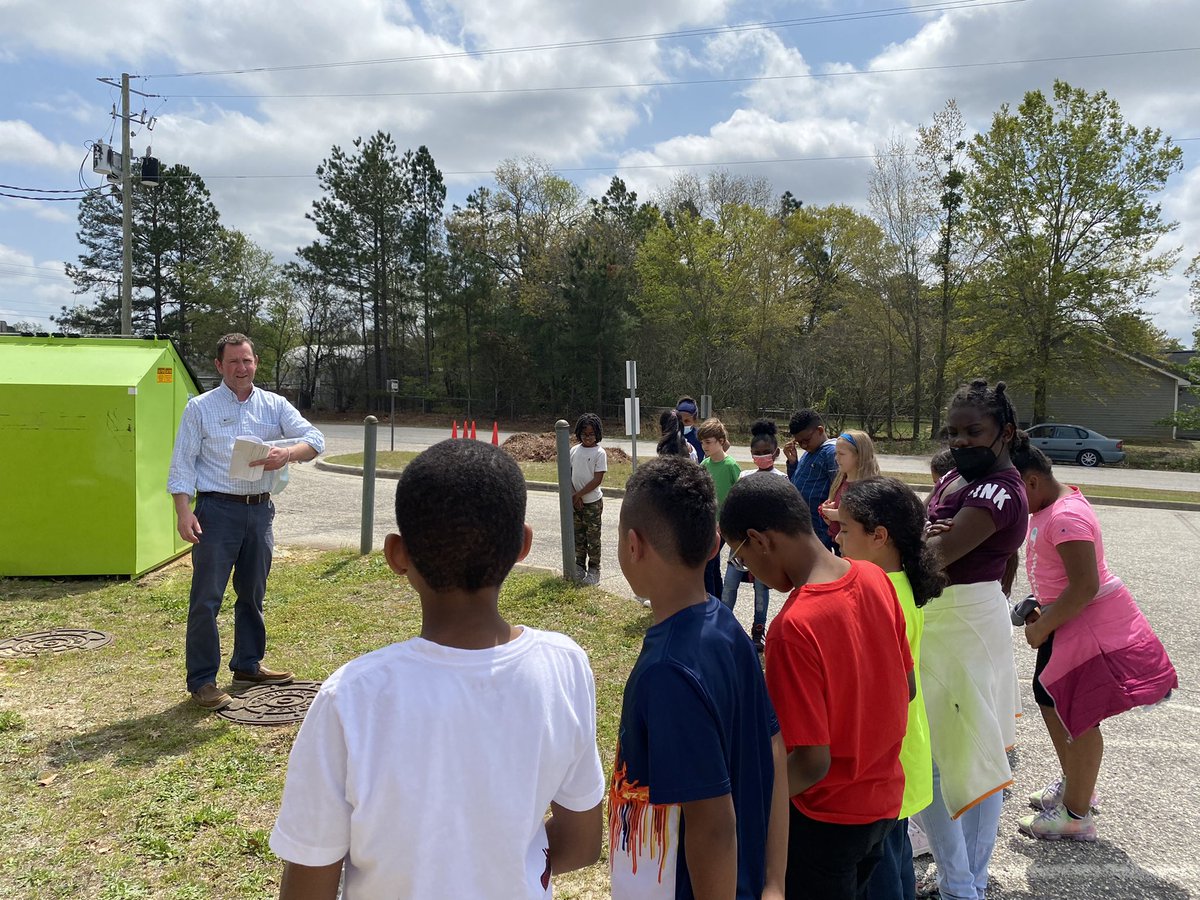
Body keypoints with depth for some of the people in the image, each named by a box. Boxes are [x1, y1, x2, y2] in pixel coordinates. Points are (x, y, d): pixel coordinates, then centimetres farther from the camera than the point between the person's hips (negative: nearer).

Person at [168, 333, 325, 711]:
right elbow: (182, 464, -3)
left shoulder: (275, 405, 7)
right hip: (217, 509, -4)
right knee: (206, 598, -3)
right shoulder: (200, 408, 0)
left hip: (260, 509, 4)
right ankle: (201, 681, 7)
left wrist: (288, 453, -26)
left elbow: (315, 439, -4)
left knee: (253, 593, 16)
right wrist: (183, 512, -15)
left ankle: (248, 666, 33)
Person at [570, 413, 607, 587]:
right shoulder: (574, 450, 4)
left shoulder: (599, 453, -9)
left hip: (592, 502, -5)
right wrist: (574, 496, -7)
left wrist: (579, 495, -13)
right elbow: (568, 475, 5)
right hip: (575, 501, 5)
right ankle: (580, 565, 25)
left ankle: (594, 569, 11)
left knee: (593, 536, 2)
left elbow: (597, 480, -13)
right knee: (578, 535, 13)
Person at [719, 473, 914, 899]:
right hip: (884, 797, 7)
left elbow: (812, 762, -27)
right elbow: (907, 688, 3)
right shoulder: (875, 578, -9)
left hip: (828, 819, -7)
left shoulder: (794, 627, -32)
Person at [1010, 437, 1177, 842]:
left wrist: (1042, 627, -20)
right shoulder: (1050, 505, 6)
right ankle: (1073, 783, 38)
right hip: (1067, 617, 11)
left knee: (1077, 713, -1)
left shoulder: (1066, 516, -26)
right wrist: (1041, 608, 9)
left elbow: (1085, 586, -29)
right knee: (1048, 696, 20)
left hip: (1092, 622, -11)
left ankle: (1076, 815, 13)